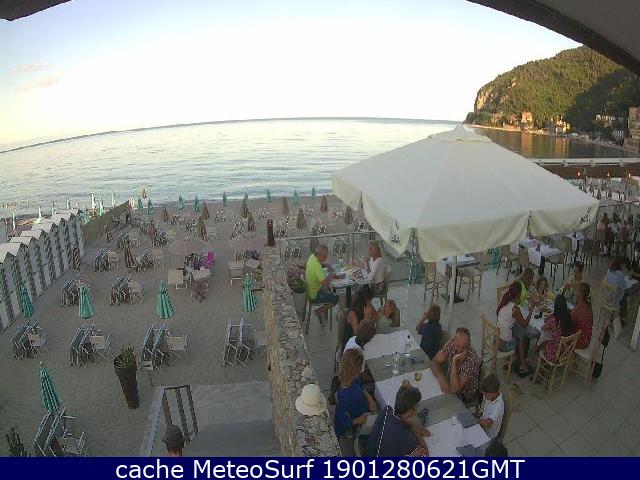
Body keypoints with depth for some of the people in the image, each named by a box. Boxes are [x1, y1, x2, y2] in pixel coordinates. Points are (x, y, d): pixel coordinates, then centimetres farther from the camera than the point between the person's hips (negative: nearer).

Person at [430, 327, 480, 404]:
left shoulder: (472, 360, -34)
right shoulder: (452, 343, -18)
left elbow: (454, 389, -37)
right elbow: (435, 362, -9)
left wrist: (454, 361, -41)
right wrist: (441, 377, -29)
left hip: (464, 396, -5)